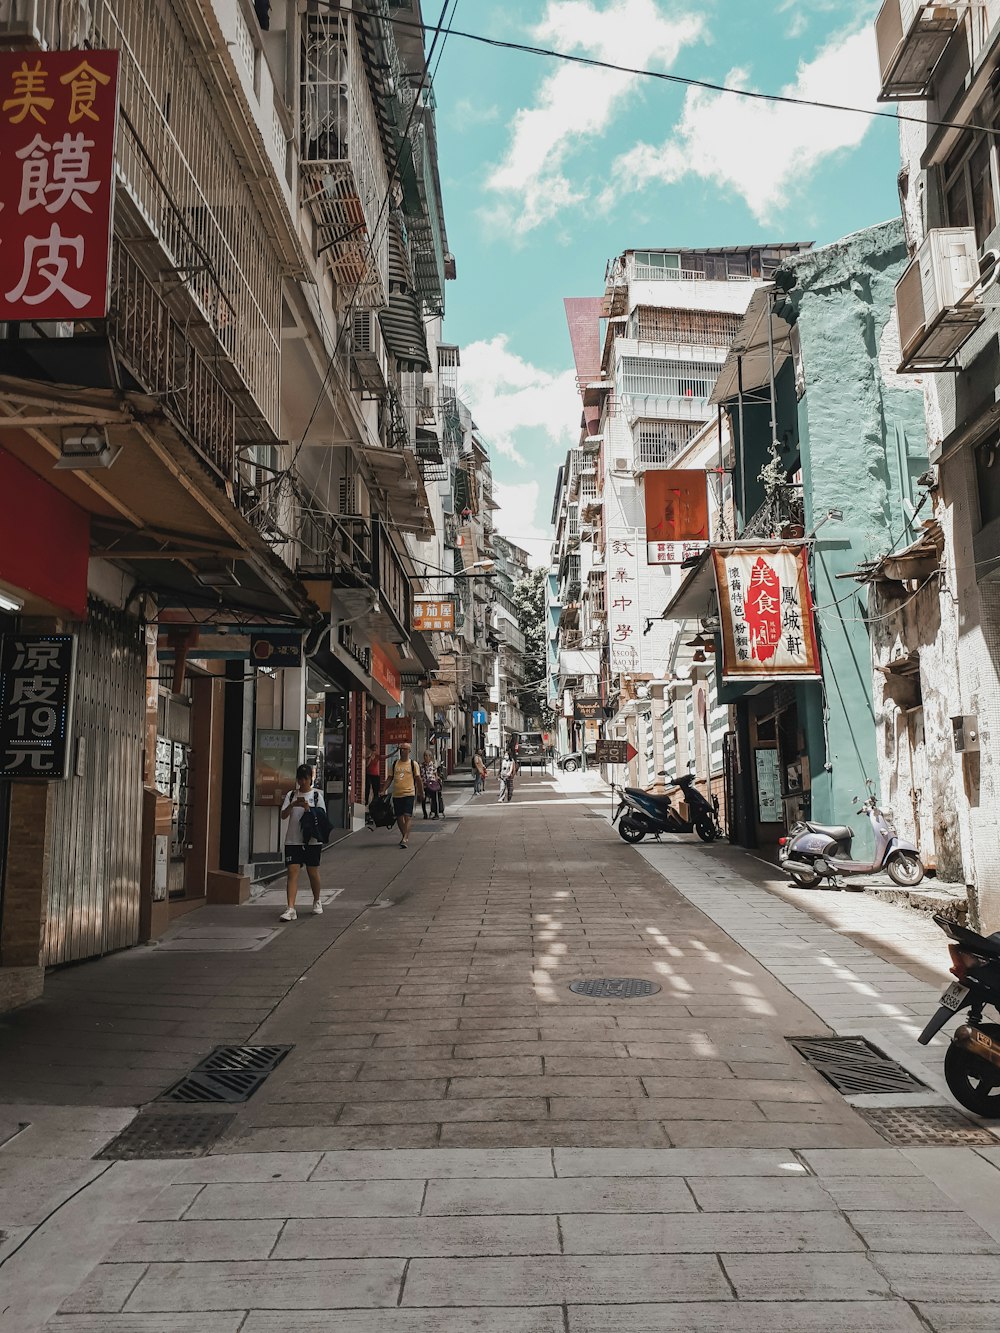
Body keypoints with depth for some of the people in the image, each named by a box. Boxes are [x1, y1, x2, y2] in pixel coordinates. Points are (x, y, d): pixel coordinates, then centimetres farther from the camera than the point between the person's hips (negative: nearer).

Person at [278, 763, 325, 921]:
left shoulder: (317, 794, 4)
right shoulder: (291, 795, 7)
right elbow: (283, 816, -2)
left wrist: (308, 809, -17)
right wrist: (292, 805, -20)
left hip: (312, 840, -1)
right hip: (293, 840, 1)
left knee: (313, 872, 7)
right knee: (292, 871, -9)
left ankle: (316, 902, 30)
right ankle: (290, 909, -14)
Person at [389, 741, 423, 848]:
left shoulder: (413, 764, 2)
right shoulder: (395, 764, 11)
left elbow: (418, 779, 5)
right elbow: (390, 778, 14)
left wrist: (421, 793, 6)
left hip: (409, 793, -4)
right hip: (396, 794, 4)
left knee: (407, 816, -14)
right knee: (399, 817, 10)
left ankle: (404, 839, -19)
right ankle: (404, 836, 29)